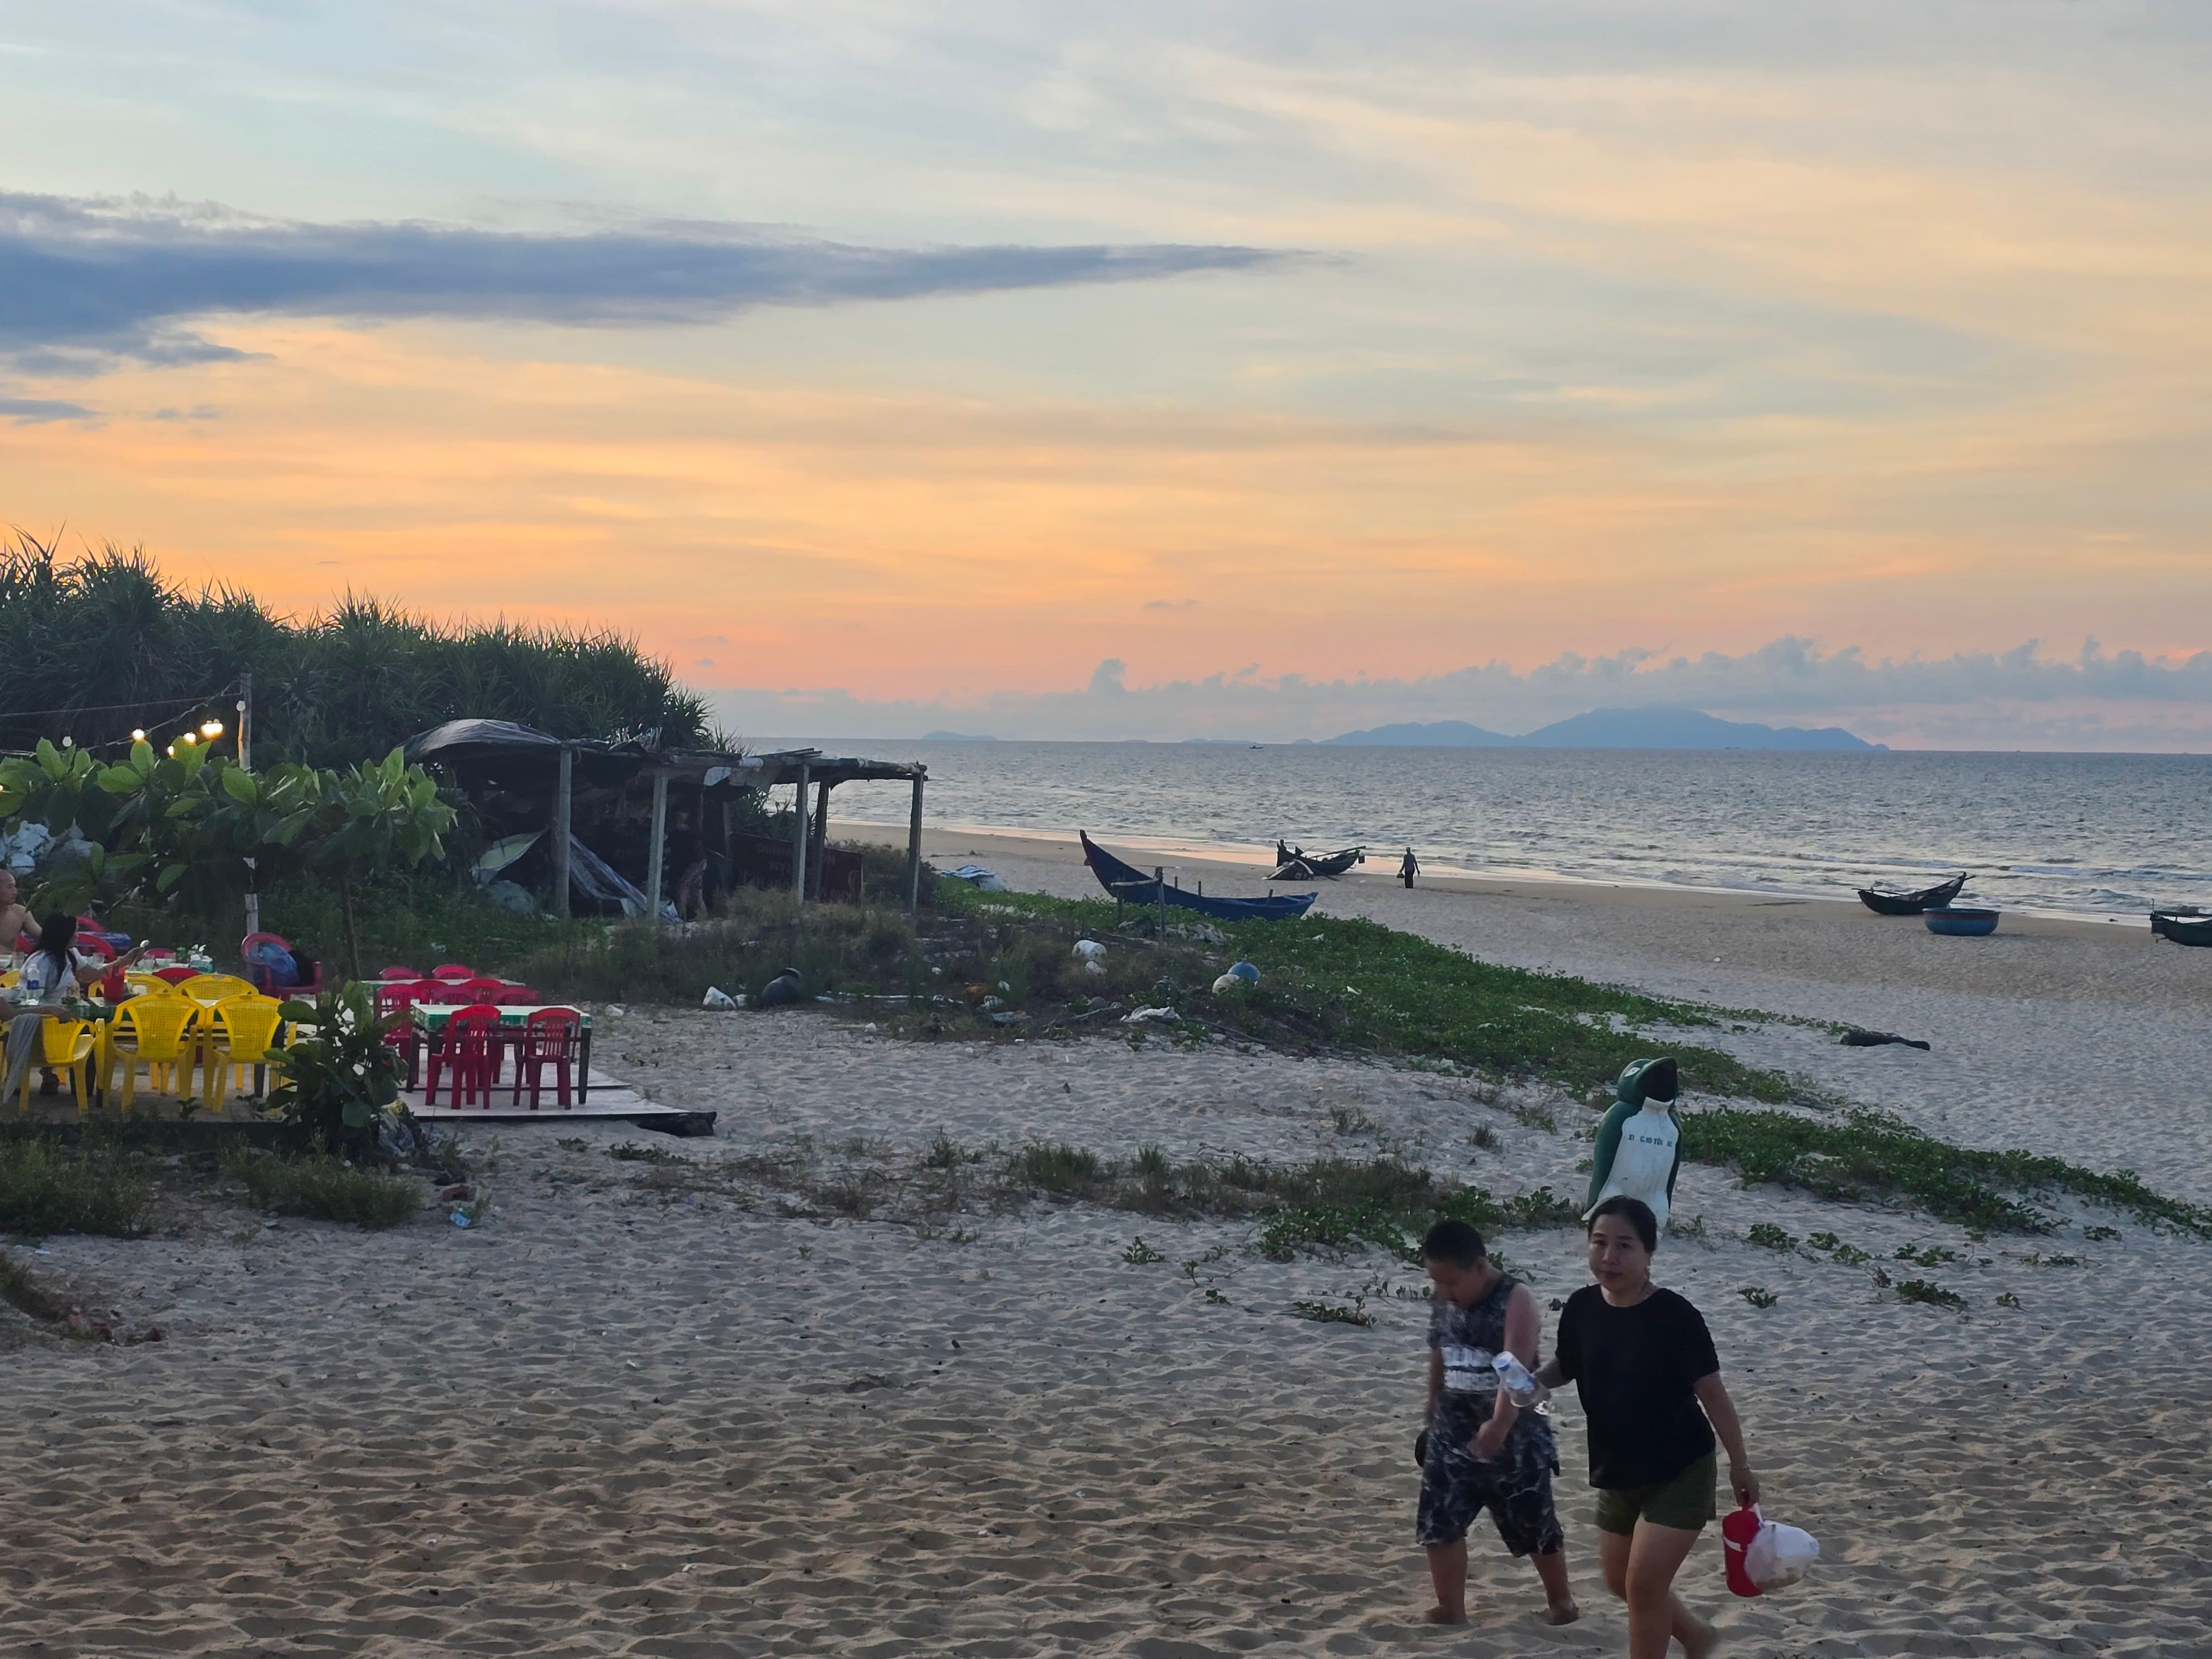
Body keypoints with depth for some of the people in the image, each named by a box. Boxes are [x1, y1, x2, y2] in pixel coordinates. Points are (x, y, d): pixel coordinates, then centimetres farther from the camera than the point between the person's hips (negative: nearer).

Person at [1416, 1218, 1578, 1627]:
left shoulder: (1515, 1301, -17)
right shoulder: (1443, 1304, 3)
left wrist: (1499, 1426, -38)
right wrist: (1433, 1420, 22)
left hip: (1513, 1434, -5)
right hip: (1453, 1431, 5)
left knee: (1535, 1523, 8)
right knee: (1439, 1521, -2)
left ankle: (1560, 1599, 27)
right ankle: (1450, 1608, 8)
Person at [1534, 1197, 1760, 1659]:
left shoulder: (1675, 1317, -22)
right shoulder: (1583, 1308, -7)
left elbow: (1712, 1393, -13)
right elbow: (1563, 1366, 10)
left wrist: (1739, 1464, -8)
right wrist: (1531, 1383, -12)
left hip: (1680, 1472, -6)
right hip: (1618, 1473, 6)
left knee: (1644, 1584, -8)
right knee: (1621, 1583, 17)